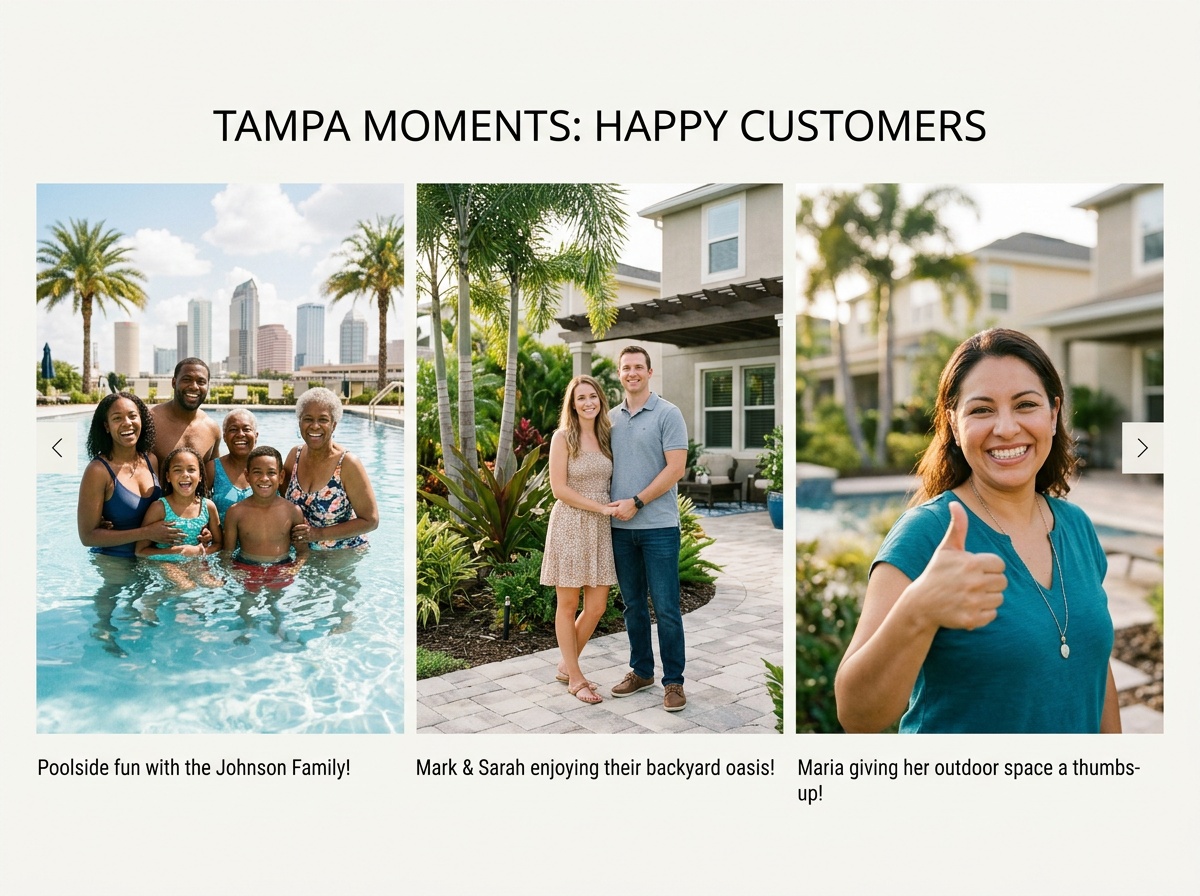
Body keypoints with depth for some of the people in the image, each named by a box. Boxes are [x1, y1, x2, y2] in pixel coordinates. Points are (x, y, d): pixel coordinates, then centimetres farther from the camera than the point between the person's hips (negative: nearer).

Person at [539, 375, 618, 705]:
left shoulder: (606, 437, 11)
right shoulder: (563, 437, -5)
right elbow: (559, 488, -11)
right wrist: (601, 507, -13)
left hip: (600, 529, 6)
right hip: (570, 525, -5)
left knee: (597, 606, 7)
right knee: (568, 604, 5)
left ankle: (567, 666, 28)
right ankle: (575, 678, 19)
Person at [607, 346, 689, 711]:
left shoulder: (667, 414, -4)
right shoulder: (611, 418, 12)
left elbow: (675, 468, -11)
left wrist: (637, 502, -13)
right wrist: (608, 506, 3)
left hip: (658, 526, -5)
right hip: (621, 527, 5)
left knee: (666, 607, -1)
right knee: (632, 604, 14)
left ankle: (674, 681, 11)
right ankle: (641, 671, 27)